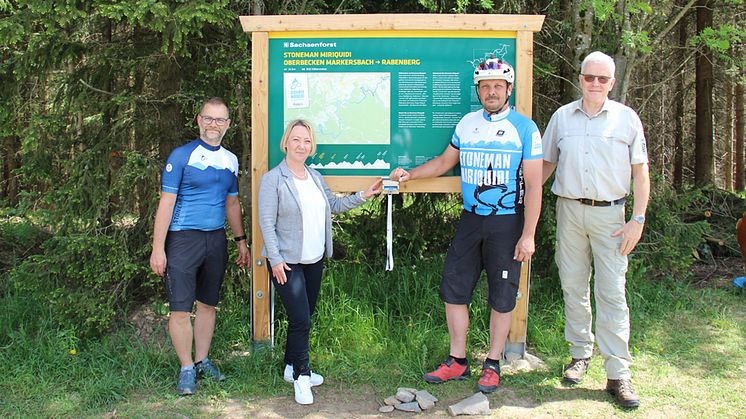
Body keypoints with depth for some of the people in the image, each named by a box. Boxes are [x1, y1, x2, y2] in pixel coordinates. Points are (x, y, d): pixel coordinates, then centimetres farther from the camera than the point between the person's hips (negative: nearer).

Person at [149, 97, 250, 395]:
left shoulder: (230, 160, 10)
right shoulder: (182, 155, -6)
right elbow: (166, 202, -9)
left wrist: (241, 241, 18)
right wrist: (158, 248, -13)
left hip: (216, 239, 5)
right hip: (183, 238, -5)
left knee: (208, 304, 12)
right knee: (180, 308, -3)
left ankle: (202, 360, 26)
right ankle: (187, 368, 12)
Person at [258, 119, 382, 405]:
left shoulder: (315, 177, 10)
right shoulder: (273, 179, -11)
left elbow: (334, 205, 20)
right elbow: (266, 223, -13)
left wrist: (363, 196, 11)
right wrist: (276, 260, -17)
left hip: (315, 260, 7)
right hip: (287, 263, -7)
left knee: (305, 316, 14)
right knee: (300, 319, -10)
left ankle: (292, 367, 30)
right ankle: (301, 376, 6)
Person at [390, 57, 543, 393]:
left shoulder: (525, 128, -6)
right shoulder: (467, 123, 7)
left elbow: (534, 186, -9)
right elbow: (444, 162, 20)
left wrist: (528, 235, -13)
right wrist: (409, 174, 7)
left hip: (507, 223, -4)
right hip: (470, 219, 5)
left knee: (502, 296, 5)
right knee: (453, 287, 5)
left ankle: (493, 365, 20)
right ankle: (457, 362, 19)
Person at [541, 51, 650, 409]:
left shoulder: (627, 118, 4)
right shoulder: (562, 117, 9)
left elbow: (640, 171, 3)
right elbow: (546, 164, 16)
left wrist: (638, 219, -4)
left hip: (610, 213, -2)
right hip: (569, 209, 2)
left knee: (612, 293, -5)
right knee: (573, 287, 9)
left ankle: (618, 373, -1)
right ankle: (580, 353, 25)